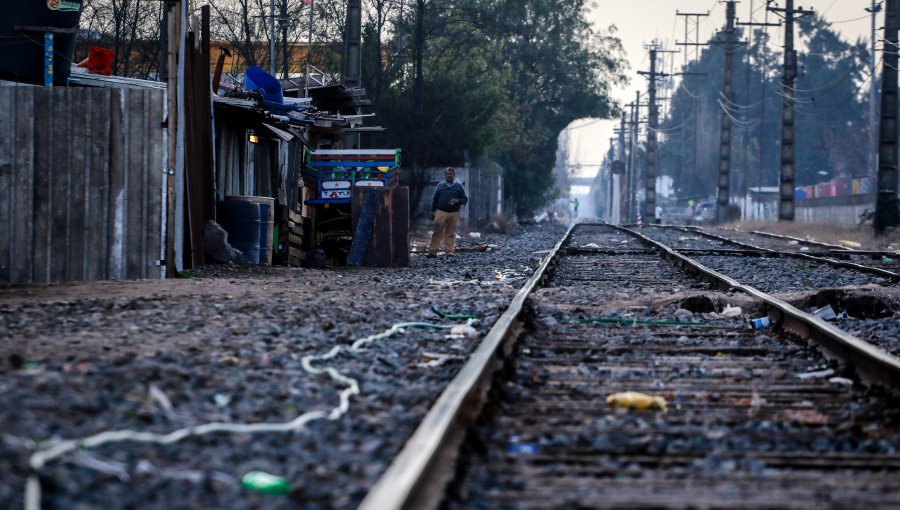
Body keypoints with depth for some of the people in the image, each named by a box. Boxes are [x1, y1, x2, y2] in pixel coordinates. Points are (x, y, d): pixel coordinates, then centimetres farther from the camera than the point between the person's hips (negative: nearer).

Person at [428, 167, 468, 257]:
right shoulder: (440, 186, 13)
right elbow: (434, 199, 16)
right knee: (437, 232, -8)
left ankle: (449, 251, 3)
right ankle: (433, 251, -9)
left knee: (451, 233, 0)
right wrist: (433, 210, 8)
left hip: (454, 213, 1)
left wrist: (457, 201, -10)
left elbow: (465, 199, 9)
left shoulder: (459, 187, 12)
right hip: (441, 212, -1)